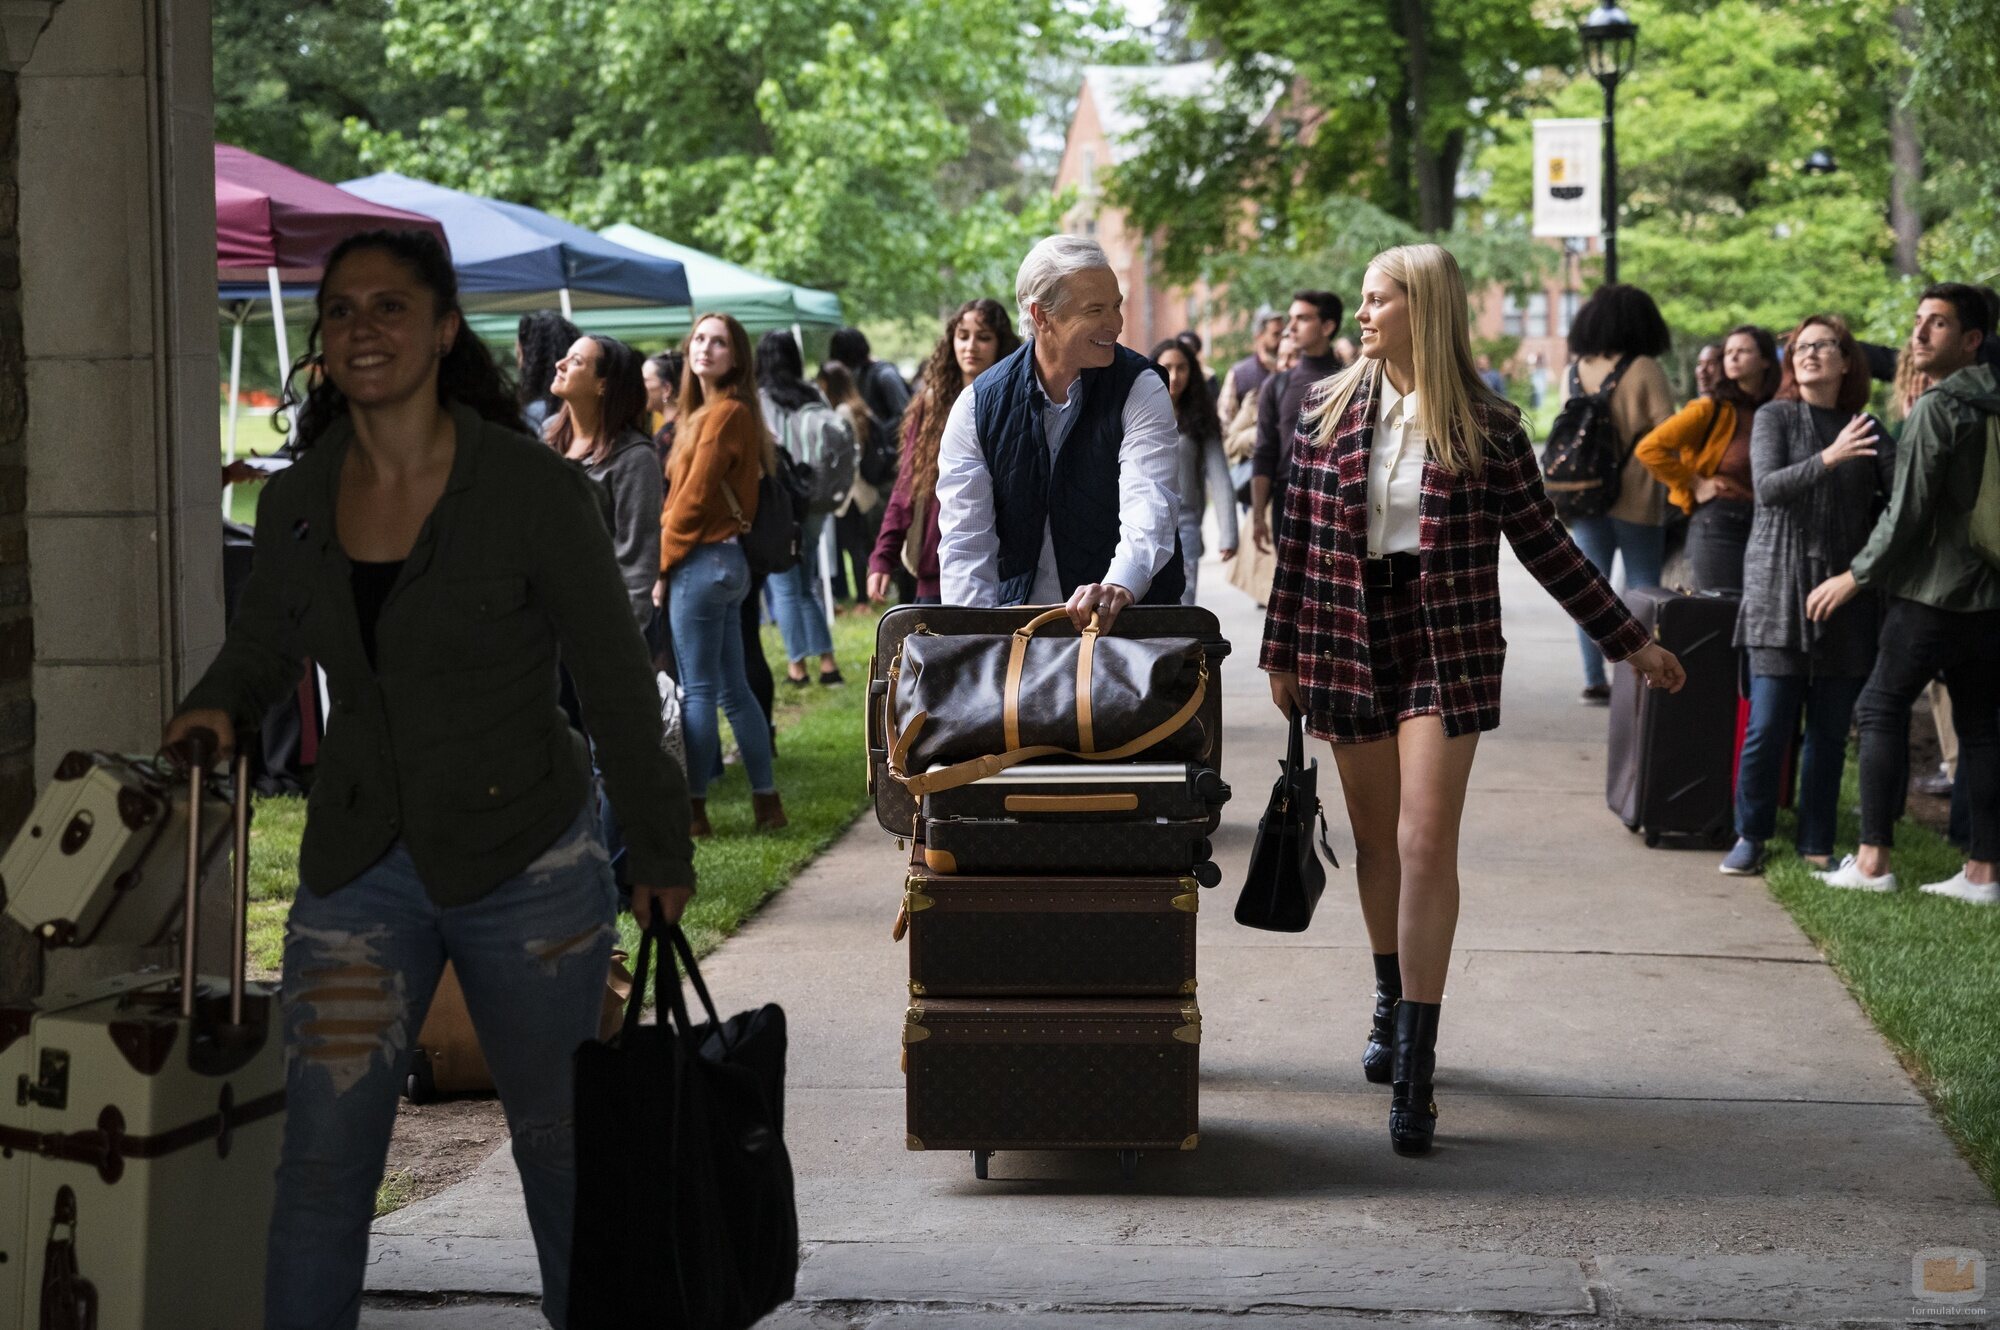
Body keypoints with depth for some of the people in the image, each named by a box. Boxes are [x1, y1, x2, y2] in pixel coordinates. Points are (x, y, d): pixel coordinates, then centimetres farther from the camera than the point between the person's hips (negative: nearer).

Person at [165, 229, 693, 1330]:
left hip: (526, 861, -3)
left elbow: (617, 681, -5)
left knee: (562, 1146, 10)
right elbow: (259, 647, 17)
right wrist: (214, 711, -5)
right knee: (320, 1162, -2)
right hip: (359, 867, 3)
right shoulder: (297, 502, 2)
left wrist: (660, 850, -2)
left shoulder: (536, 490, -11)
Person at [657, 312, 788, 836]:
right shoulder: (709, 410, 16)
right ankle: (766, 799, 15)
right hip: (726, 560, 10)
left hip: (703, 562, -10)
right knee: (734, 689, 12)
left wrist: (663, 563, -8)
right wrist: (670, 558, 8)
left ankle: (694, 809, -1)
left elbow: (693, 497, -15)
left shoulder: (725, 413, -13)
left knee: (698, 689, -5)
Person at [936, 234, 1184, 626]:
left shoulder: (1140, 388, -2)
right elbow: (965, 542, -2)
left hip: (1129, 623, -2)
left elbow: (1149, 505, -18)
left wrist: (1119, 587, -39)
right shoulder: (978, 406, 2)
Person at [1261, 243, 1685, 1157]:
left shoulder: (1486, 428, -2)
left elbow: (1544, 544, 4)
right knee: (1375, 841, 11)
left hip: (1447, 650, -3)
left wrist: (1630, 642, 4)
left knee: (1425, 845, -12)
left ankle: (1414, 1065, -13)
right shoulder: (1329, 413, 4)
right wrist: (1282, 653, 8)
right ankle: (1392, 1006, 34)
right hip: (1350, 644, 3)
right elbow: (1298, 540, 7)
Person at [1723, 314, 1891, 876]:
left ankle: (1817, 845, 15)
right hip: (1779, 587, -3)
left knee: (1831, 730, 6)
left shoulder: (1864, 428, 9)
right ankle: (1750, 838, 9)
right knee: (1769, 725, -5)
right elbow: (1768, 488, -14)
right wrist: (1827, 459, -28)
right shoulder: (1776, 418, 2)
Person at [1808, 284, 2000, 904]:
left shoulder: (1936, 410, -13)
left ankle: (1873, 860, -3)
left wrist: (1856, 576, -5)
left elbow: (1907, 511, -15)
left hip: (1934, 591, -7)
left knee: (1881, 708, 0)